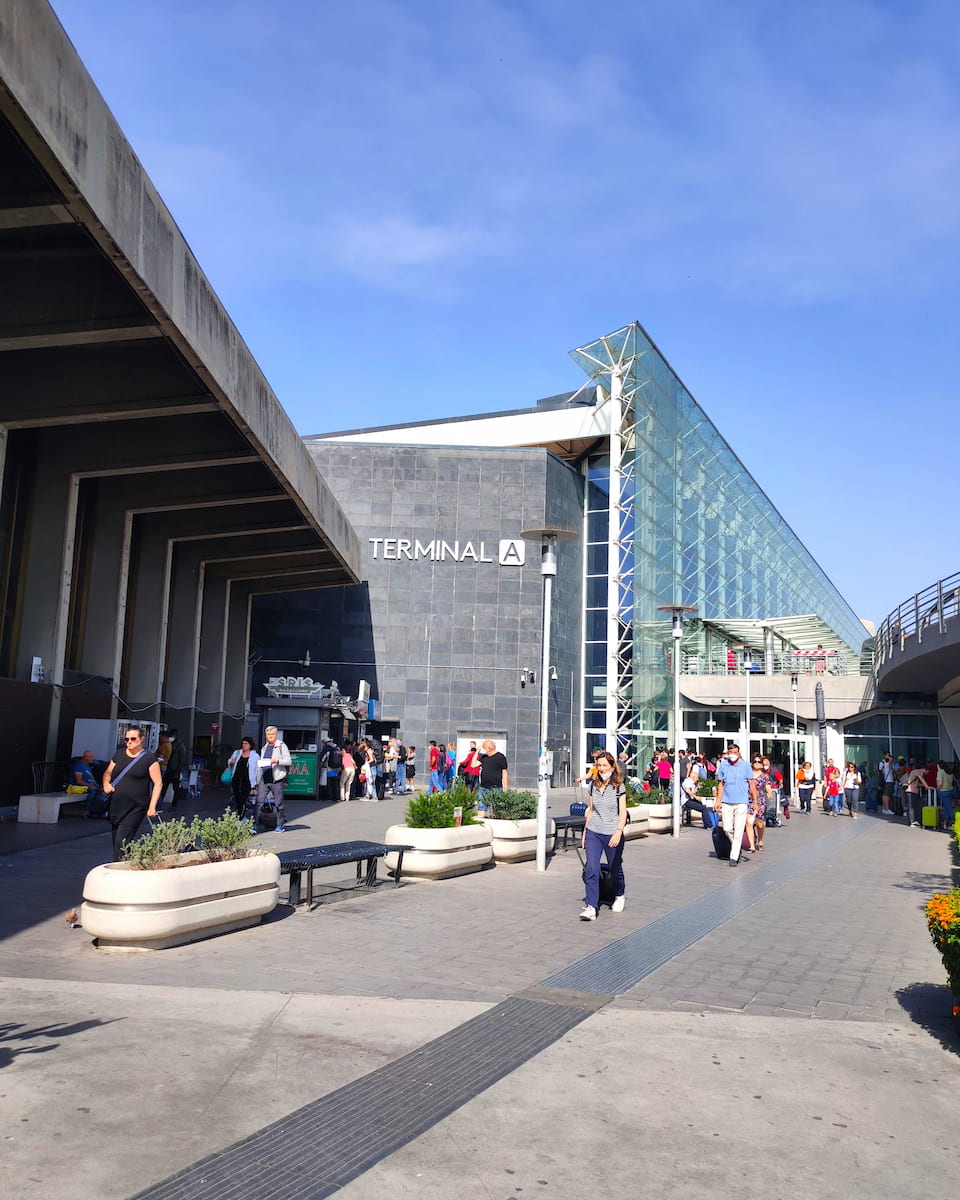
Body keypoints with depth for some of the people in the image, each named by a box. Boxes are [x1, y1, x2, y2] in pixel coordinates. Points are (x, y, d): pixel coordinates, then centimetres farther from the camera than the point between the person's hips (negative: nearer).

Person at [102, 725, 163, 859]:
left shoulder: (149, 759, -3)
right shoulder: (119, 754, 11)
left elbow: (158, 783, -5)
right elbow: (108, 773, 22)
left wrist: (152, 807, -13)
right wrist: (106, 783, -1)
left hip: (136, 809, -6)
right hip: (116, 806, 6)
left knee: (121, 842, -15)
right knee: (116, 841, 11)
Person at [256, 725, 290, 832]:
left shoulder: (281, 746, -1)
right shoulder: (264, 747, 19)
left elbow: (288, 761, -7)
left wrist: (277, 761, -22)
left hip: (277, 780, -5)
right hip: (264, 779, 5)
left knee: (279, 803, 2)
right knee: (259, 802, -3)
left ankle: (281, 825, 13)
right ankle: (255, 824, 0)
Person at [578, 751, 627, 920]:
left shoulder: (618, 787, -5)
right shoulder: (593, 785, 7)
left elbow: (623, 812, -9)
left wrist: (618, 832, -23)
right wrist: (584, 832, 14)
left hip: (612, 834, -3)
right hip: (593, 832, 3)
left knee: (615, 868, 13)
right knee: (592, 869, -10)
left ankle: (620, 895, 41)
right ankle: (591, 907, -10)